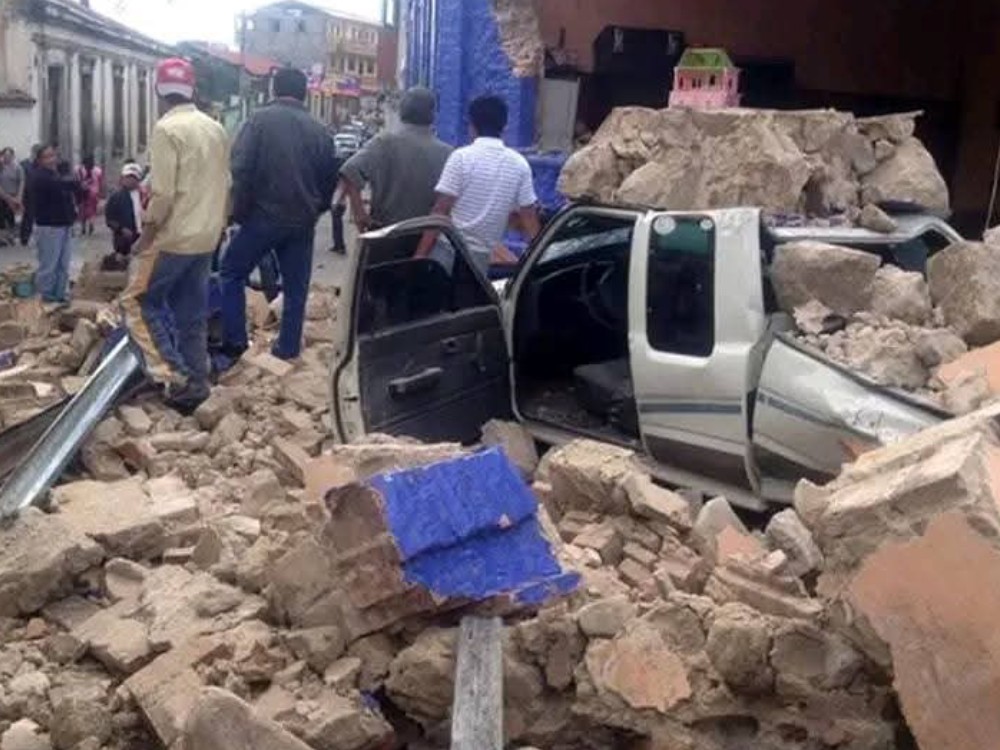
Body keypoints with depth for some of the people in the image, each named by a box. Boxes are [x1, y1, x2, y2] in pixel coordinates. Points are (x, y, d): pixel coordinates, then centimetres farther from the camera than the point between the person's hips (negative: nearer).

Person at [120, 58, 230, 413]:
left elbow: (162, 193, -19)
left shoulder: (167, 129, -14)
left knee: (138, 301, 5)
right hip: (206, 237, 7)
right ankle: (194, 387, 14)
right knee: (192, 315, 12)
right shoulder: (215, 129, 9)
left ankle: (172, 376, -6)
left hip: (174, 236, -7)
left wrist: (145, 236, -9)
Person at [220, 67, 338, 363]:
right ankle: (288, 347, 15)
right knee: (296, 286, 12)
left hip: (264, 216, -3)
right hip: (303, 221, 3)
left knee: (232, 273, 11)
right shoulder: (319, 130, 5)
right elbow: (330, 177, 11)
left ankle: (234, 340, 5)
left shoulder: (260, 119, -7)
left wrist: (240, 211, -4)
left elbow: (240, 169, -13)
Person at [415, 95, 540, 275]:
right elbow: (529, 217, 5)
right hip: (481, 256, 4)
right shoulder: (519, 164, 4)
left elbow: (440, 211, -10)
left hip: (449, 250, -4)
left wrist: (420, 254, -7)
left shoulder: (462, 157, -7)